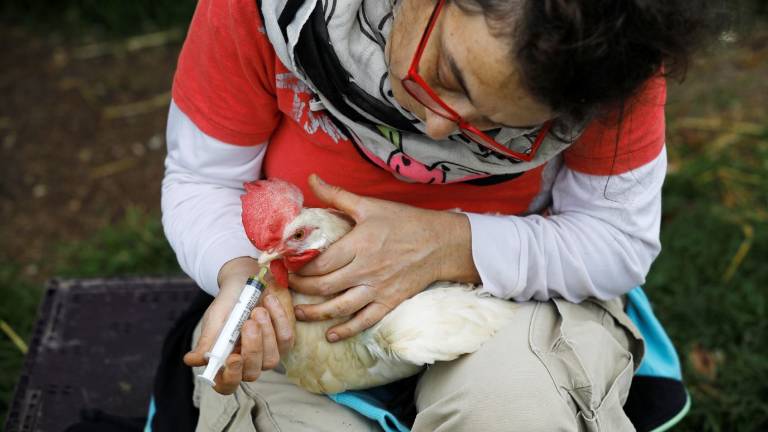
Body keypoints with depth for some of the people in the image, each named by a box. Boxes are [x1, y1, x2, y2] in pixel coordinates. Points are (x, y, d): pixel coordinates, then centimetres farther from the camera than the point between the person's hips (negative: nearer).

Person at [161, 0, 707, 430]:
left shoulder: (608, 48, -24)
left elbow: (623, 243, -15)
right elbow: (201, 181, -10)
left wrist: (450, 247, -29)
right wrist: (239, 275, -32)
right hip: (308, 306, 1)